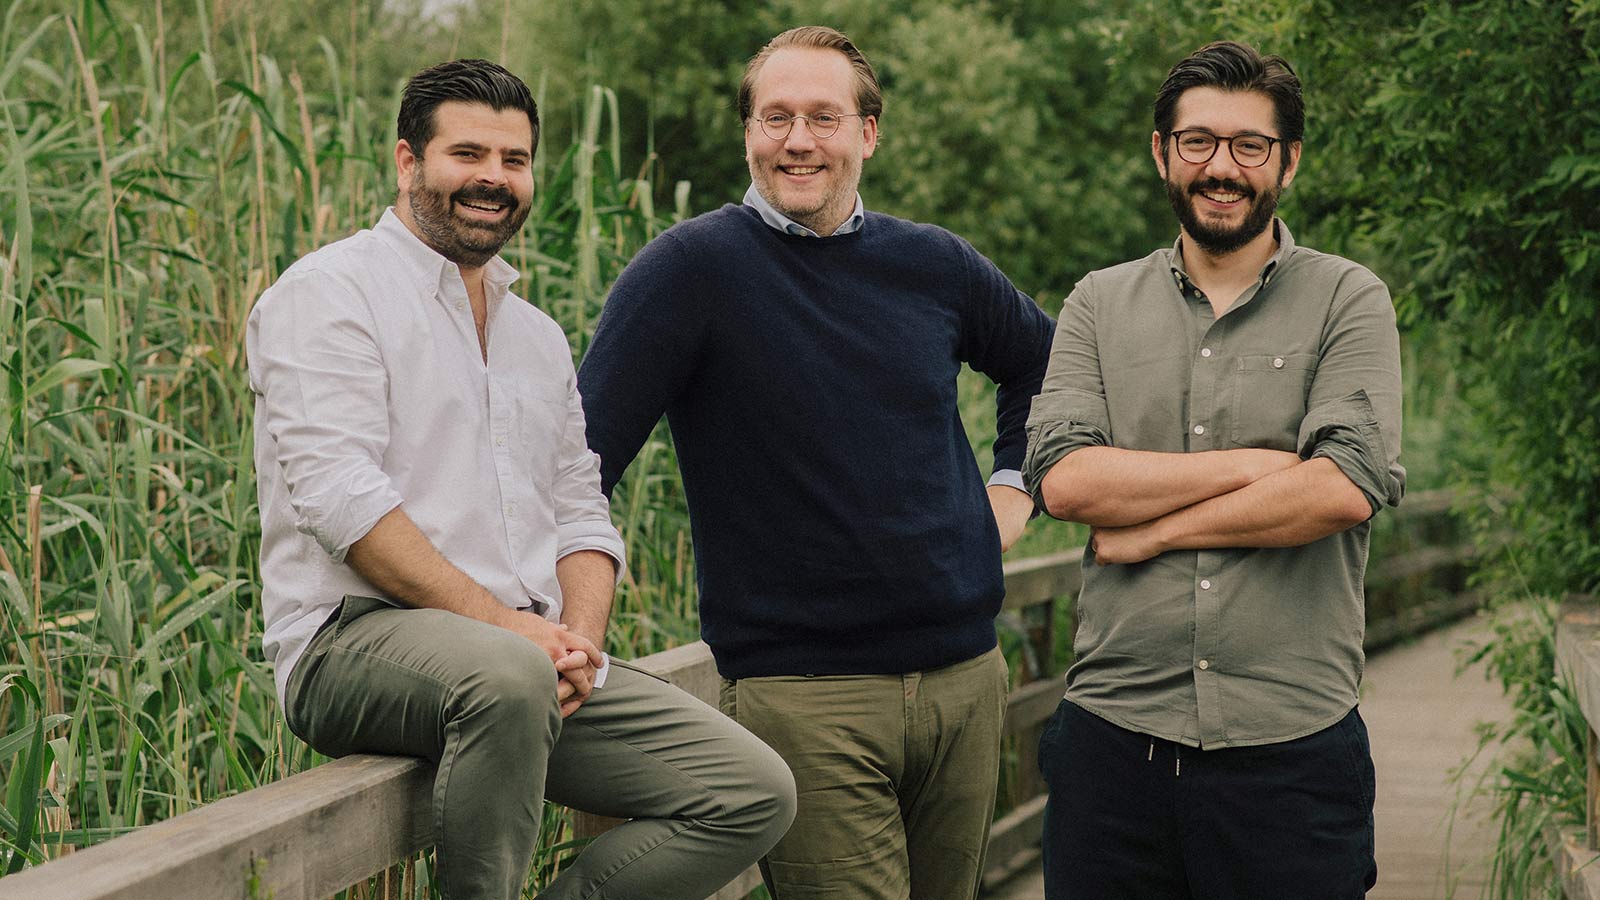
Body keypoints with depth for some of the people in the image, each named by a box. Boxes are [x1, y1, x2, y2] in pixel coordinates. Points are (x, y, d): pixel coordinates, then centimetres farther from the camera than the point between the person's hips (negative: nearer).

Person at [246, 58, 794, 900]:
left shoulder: (536, 335, 24)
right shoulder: (330, 292, 0)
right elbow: (337, 492, -13)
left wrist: (579, 639, -3)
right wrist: (502, 623, -20)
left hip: (531, 652, 7)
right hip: (353, 640, -7)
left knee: (756, 792, -9)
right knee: (508, 674, -41)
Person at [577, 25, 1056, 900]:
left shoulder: (934, 265, 8)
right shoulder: (691, 267, -7)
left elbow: (1041, 362, 28)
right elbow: (581, 455, -11)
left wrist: (1013, 486, 16)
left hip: (965, 675, 5)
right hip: (802, 690, -5)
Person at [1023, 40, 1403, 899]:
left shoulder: (1347, 301, 3)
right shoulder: (1099, 305, 10)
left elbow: (1346, 489, -12)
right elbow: (1062, 476, -5)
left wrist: (1152, 530, -7)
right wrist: (1254, 466, -10)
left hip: (1291, 750, -2)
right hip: (1115, 738, 2)